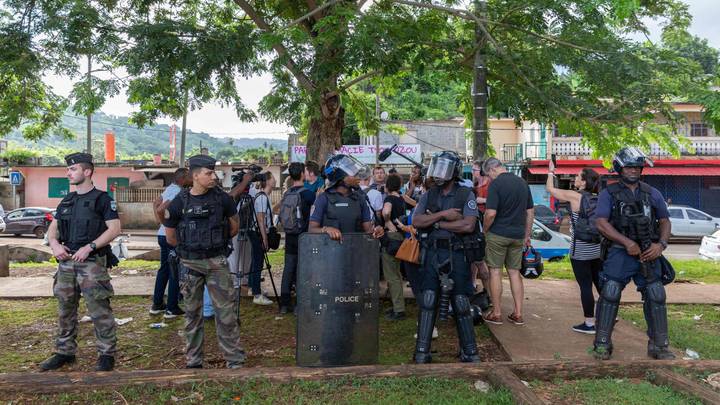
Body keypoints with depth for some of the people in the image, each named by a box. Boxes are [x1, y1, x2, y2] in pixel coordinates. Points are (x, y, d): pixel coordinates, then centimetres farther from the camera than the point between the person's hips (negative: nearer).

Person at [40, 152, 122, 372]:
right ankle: (65, 352, 26)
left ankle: (107, 354, 6)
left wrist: (89, 247, -19)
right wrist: (55, 244, -2)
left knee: (99, 311, -4)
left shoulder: (102, 199, -5)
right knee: (65, 310, 13)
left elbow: (114, 229, -13)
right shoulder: (67, 201, 15)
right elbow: (53, 227, 20)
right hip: (66, 262, 7)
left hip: (92, 263, -7)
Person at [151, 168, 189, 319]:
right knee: (175, 273, -1)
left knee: (164, 269, 17)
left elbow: (155, 203, 23)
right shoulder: (178, 192, -18)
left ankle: (157, 305, 23)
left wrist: (160, 221, 19)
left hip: (162, 235, 9)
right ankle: (172, 309, 3)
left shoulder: (170, 189, 11)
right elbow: (160, 209, -27)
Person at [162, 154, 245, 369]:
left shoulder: (221, 198, -3)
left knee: (225, 311, -2)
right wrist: (189, 248, 11)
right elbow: (171, 237, 7)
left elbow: (234, 226, 11)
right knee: (192, 313, 11)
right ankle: (193, 362, 22)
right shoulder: (179, 202, -4)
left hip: (217, 261, 0)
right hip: (190, 264, 1)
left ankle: (235, 360, 7)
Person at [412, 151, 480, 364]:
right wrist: (443, 214, -13)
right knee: (427, 302, 1)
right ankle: (422, 352, 8)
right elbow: (416, 221, -4)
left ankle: (469, 352, 16)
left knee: (461, 304, 4)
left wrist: (437, 223, -9)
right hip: (432, 254, 3)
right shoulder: (429, 195, 9)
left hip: (456, 255, -2)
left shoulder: (466, 195, -1)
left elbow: (468, 226, -15)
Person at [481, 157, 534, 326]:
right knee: (515, 272, 11)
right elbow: (530, 211, 13)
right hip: (518, 235, 6)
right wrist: (527, 235, 18)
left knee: (495, 271, 3)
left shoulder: (496, 184, -13)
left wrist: (485, 230, -3)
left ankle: (496, 313, 8)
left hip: (498, 234, -6)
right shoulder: (522, 183, 9)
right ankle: (518, 314, 12)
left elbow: (491, 213, -20)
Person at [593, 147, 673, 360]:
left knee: (656, 296, 3)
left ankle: (659, 346, 16)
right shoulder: (609, 194, 2)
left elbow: (664, 221, 15)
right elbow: (601, 223, -8)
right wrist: (627, 242, -16)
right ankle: (602, 344, 1)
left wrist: (661, 244, -4)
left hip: (649, 254, 4)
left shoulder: (652, 193, 13)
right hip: (620, 252, -3)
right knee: (610, 294, -10)